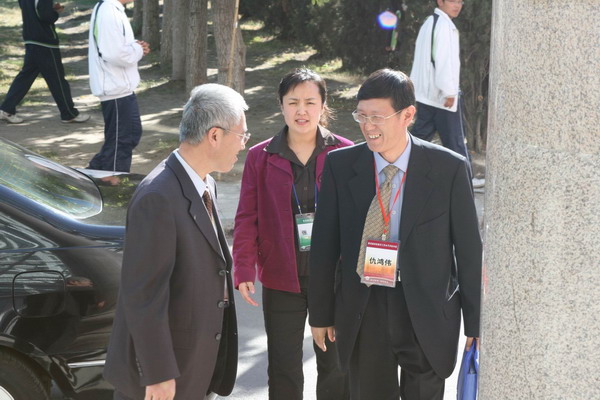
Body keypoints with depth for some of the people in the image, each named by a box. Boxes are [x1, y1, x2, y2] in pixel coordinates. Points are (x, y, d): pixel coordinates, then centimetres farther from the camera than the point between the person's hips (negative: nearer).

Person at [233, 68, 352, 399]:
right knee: (284, 370, 9)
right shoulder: (260, 157, -1)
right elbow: (247, 219, 1)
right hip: (282, 277, 1)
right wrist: (244, 270, -8)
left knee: (336, 365, 12)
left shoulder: (344, 154, -4)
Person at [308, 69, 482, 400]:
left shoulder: (449, 168, -9)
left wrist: (475, 322, 0)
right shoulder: (340, 165, -4)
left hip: (427, 315, -1)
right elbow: (325, 244, 3)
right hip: (363, 311, 2)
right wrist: (320, 312, 7)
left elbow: (468, 248, -4)